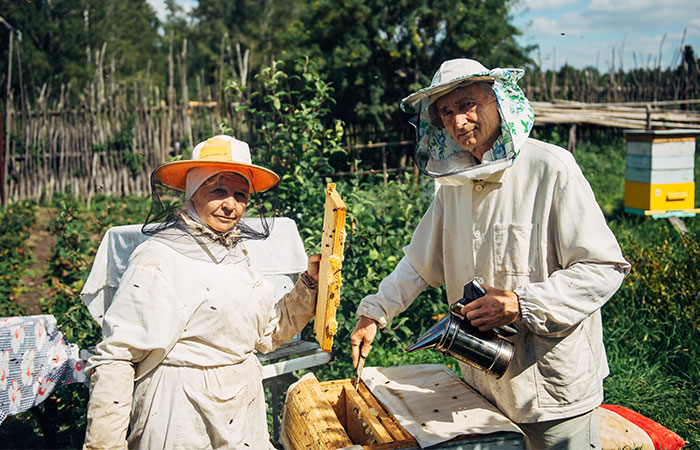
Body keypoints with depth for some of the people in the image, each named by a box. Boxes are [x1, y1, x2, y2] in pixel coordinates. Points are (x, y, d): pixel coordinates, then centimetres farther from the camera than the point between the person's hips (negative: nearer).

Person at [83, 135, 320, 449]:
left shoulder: (236, 254, 7)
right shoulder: (159, 258, -17)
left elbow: (269, 333, 13)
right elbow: (114, 358, -19)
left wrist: (309, 284, 3)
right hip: (182, 422, -7)